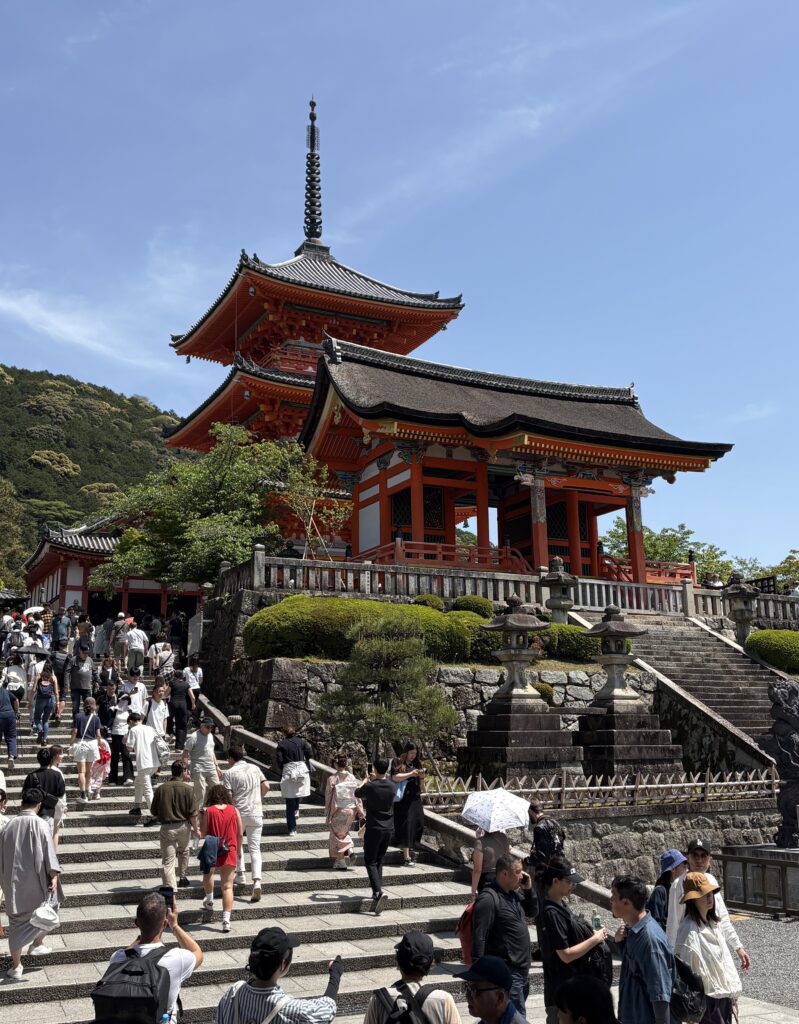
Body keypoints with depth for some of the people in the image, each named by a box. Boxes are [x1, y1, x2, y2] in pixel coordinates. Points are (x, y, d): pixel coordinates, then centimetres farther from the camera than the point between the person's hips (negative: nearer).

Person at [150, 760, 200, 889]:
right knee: (183, 851, 28)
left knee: (168, 861, 1)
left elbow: (153, 812, 5)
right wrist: (196, 829, 5)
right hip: (183, 826, 0)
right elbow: (193, 813, -9)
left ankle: (171, 888, -8)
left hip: (167, 827, 0)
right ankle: (183, 878, 38)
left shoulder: (161, 788, -2)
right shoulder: (187, 788, -8)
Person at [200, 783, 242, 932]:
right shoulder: (234, 810, -2)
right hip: (229, 853, 1)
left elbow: (203, 834, -7)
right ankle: (226, 920, -9)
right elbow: (240, 834, 2)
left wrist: (201, 817, 4)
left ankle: (209, 902, 47)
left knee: (208, 873, 31)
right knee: (227, 886, 0)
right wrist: (237, 850, 16)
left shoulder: (208, 811, -9)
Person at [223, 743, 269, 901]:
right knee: (255, 848, 1)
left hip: (238, 813, -2)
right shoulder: (255, 768, 6)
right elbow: (266, 786, 5)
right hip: (256, 813, 2)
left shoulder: (229, 773, -6)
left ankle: (240, 873, 27)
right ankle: (256, 881, -14)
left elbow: (228, 796, -11)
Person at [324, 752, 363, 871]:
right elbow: (357, 795, 0)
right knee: (345, 832, 26)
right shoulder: (352, 778, -4)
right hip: (351, 810, 4)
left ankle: (341, 863, 13)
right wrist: (360, 812, 9)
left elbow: (328, 799, -9)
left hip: (338, 811, -3)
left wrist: (327, 816, -2)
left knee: (337, 835, 11)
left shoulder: (332, 779, -13)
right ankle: (350, 850, 5)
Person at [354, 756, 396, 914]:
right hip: (389, 829, 5)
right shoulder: (392, 787, -2)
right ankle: (377, 894, 17)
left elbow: (356, 794, 6)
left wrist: (365, 781, 23)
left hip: (374, 829, -5)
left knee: (370, 861, 1)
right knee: (379, 861, 17)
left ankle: (379, 891, -19)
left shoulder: (370, 786, -14)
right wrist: (376, 779, 34)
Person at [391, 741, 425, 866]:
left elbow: (421, 788, 17)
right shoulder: (397, 763, 3)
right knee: (406, 826, -9)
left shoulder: (416, 765, 15)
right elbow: (394, 777, -14)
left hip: (415, 800, 5)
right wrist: (410, 774, -16)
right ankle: (406, 856, -9)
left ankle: (410, 847, 27)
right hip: (403, 800, -5)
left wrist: (421, 777, -3)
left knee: (418, 825, 3)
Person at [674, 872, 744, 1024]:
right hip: (706, 998, -8)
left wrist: (732, 989, 13)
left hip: (723, 994, 8)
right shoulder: (689, 928, -20)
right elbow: (685, 967, -21)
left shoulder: (713, 923, 7)